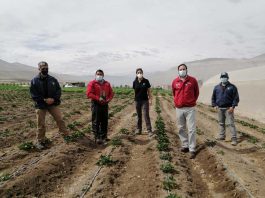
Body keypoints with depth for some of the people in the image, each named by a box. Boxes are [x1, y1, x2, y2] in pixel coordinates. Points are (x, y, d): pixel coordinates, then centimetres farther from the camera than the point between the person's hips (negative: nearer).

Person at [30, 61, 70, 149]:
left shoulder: (53, 79, 3)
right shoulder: (34, 81, -3)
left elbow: (59, 91, 5)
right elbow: (33, 94, -6)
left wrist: (53, 99, -13)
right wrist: (44, 100, -17)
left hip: (53, 104, 2)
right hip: (40, 105, -2)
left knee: (60, 120, 2)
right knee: (41, 124, 3)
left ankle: (66, 135, 19)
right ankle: (40, 141, 18)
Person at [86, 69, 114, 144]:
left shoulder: (107, 84, 13)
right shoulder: (92, 83, -1)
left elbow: (111, 93, 14)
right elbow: (89, 94, -11)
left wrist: (108, 99, -6)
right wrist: (98, 98, -19)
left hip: (105, 104, 5)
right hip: (96, 104, -4)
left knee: (104, 121, 9)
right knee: (96, 121, -3)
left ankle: (103, 136, 21)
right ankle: (97, 137, 4)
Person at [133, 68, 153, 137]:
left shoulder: (146, 81, -5)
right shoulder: (135, 82, 0)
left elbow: (149, 91, -1)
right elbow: (135, 91, 7)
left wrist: (150, 99, -5)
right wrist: (135, 99, 3)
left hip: (145, 100, -2)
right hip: (137, 101, 3)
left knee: (146, 115, -6)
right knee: (139, 115, 11)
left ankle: (149, 130, -1)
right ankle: (139, 129, 22)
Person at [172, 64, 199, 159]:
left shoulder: (193, 80, -2)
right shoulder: (175, 81, 2)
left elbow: (196, 92, 11)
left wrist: (192, 101, 12)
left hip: (190, 108, -2)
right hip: (179, 109, 3)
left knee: (191, 129, -4)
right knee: (181, 129, 10)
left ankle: (192, 149, 3)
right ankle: (185, 145, 25)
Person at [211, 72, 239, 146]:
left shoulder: (232, 87, -1)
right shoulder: (217, 87, 9)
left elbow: (236, 98, -4)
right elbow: (213, 97, 15)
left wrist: (233, 106, -13)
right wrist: (214, 105, 3)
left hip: (228, 109, -4)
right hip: (220, 108, 4)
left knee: (231, 123, -6)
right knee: (221, 123, 14)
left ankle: (234, 139, -3)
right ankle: (222, 136, 26)